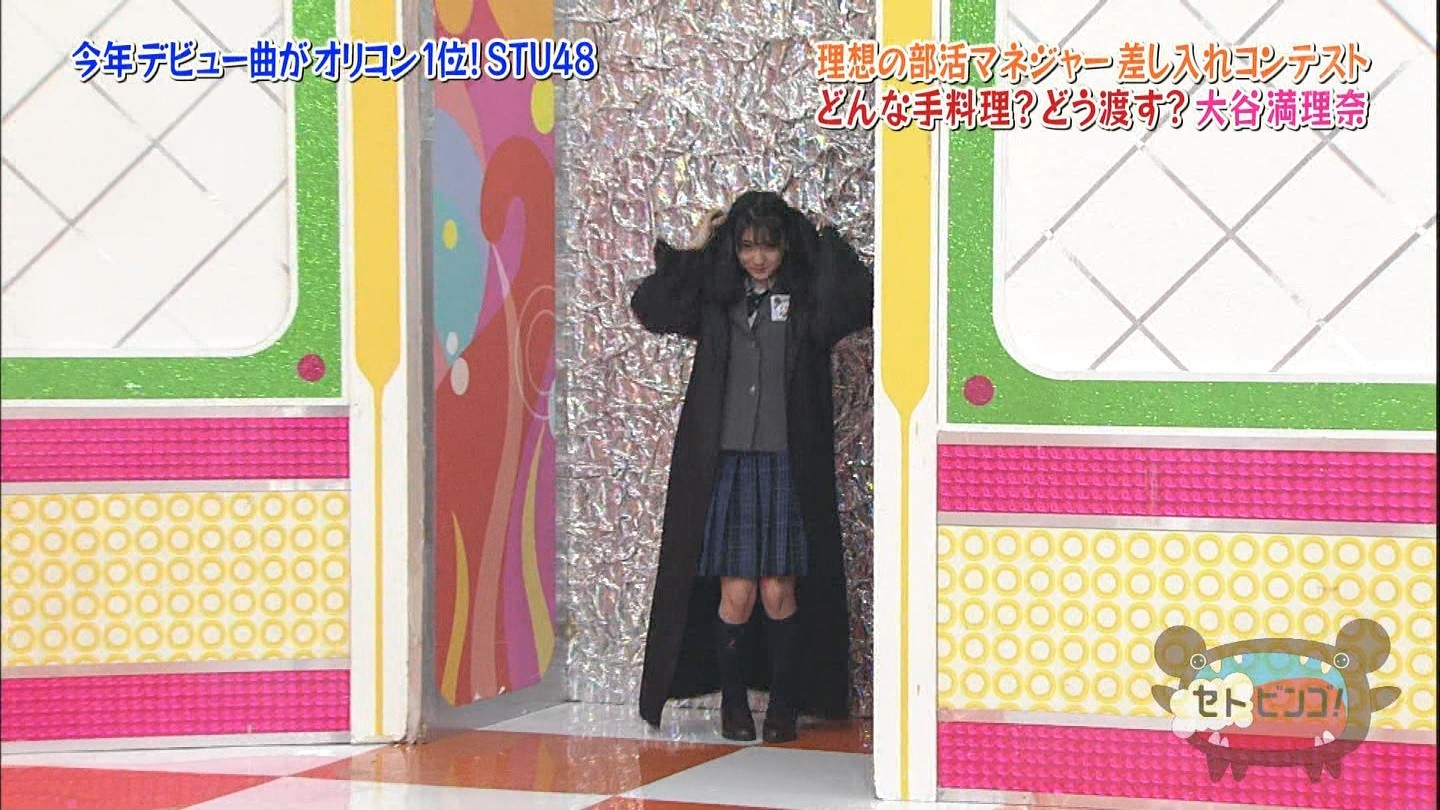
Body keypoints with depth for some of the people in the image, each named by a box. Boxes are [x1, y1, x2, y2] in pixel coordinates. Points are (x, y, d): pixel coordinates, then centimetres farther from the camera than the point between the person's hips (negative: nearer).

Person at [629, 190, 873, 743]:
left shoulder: (807, 297, 2)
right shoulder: (717, 297, 9)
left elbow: (863, 301, -16)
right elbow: (648, 306, 2)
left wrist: (826, 245, -8)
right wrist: (691, 251, 0)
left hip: (788, 466, -1)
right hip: (726, 463, 1)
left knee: (780, 592, 2)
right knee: (736, 593, 0)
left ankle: (783, 704, 14)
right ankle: (733, 702, 14)